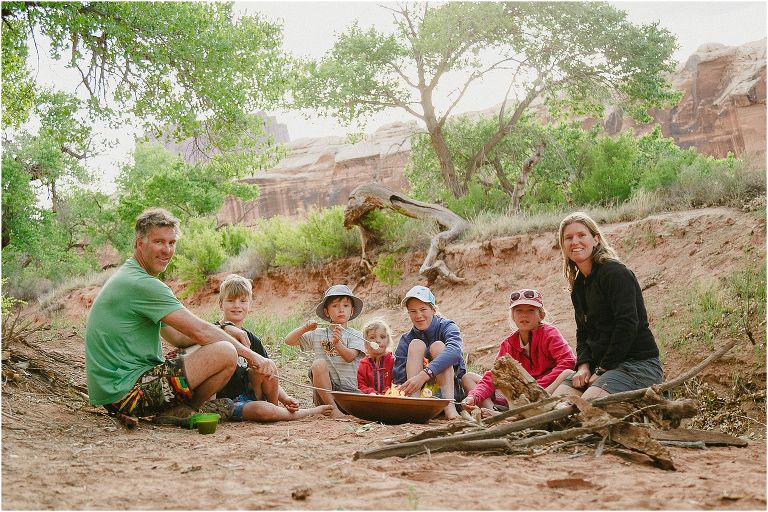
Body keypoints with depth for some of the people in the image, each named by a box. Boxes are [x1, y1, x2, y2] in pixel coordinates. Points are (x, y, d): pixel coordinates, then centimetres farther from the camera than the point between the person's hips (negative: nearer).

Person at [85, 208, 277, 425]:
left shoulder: (127, 278, 18)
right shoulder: (142, 285, -16)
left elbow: (177, 336, 17)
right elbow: (200, 332, -16)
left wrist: (223, 332, 2)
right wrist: (251, 355, -6)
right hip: (127, 392, -11)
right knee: (225, 353, -22)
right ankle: (176, 411, -3)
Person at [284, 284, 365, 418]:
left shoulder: (355, 335, 7)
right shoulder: (318, 334, 14)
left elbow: (350, 357, -11)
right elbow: (289, 340, 13)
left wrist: (337, 343, -32)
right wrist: (304, 328, -4)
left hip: (348, 389, -2)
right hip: (324, 391, 2)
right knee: (318, 363, -30)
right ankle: (332, 408, -22)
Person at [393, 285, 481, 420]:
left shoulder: (448, 327, -7)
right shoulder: (406, 340, 2)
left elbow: (454, 351, -31)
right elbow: (399, 376, -10)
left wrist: (424, 375, -45)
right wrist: (401, 391, -35)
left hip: (453, 390, -2)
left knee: (438, 346, -21)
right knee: (416, 345, -15)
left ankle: (449, 406, -38)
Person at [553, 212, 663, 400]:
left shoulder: (616, 273, -12)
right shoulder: (579, 285, 15)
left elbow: (627, 324, -20)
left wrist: (603, 370, -18)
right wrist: (583, 366, -4)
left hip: (639, 364, -8)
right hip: (599, 365, 8)